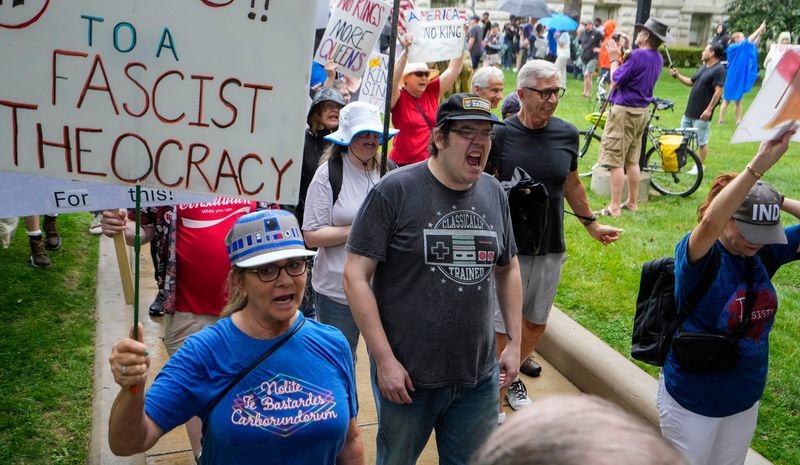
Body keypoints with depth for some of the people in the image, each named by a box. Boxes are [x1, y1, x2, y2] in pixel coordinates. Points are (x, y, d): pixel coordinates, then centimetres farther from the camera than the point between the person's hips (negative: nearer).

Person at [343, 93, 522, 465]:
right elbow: (355, 275, -14)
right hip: (407, 375, -4)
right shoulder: (394, 191, -13)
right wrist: (384, 359, -16)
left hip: (479, 378, 5)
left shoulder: (494, 193, 4)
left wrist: (515, 342, 11)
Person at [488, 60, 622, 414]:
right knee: (501, 330, 2)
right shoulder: (500, 134, -11)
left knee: (536, 324, 18)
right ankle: (496, 409, 17)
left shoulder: (567, 134, 1)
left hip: (551, 249, 5)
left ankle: (513, 374, 43)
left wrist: (591, 224, 22)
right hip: (507, 249, -4)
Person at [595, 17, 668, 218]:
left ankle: (614, 207, -4)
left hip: (624, 111, -9)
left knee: (615, 161, -5)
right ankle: (632, 202, 24)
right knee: (632, 160, 16)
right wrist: (619, 58, 13)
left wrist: (614, 59, -1)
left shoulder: (638, 55, -19)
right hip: (642, 111, 9)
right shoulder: (658, 58, 9)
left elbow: (616, 81, -13)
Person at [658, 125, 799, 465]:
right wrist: (759, 165, -49)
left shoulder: (765, 253, -7)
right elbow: (709, 222, -46)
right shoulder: (699, 255, -23)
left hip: (745, 399, 6)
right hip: (693, 399, -5)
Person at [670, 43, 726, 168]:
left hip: (702, 114, -9)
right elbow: (691, 82, 23)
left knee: (702, 142, 2)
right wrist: (677, 75, 12)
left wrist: (709, 109, -23)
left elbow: (718, 91, -19)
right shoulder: (704, 67, 16)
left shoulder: (719, 69, -13)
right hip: (690, 111, 9)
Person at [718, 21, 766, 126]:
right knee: (727, 100, 1)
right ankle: (721, 119, 7)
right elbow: (748, 41, -17)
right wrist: (759, 29, -14)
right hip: (732, 78, -6)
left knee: (738, 100, 10)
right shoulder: (733, 48, -13)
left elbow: (753, 44, 16)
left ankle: (739, 121, 14)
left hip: (740, 78, 6)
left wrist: (760, 34, 5)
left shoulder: (742, 49, 8)